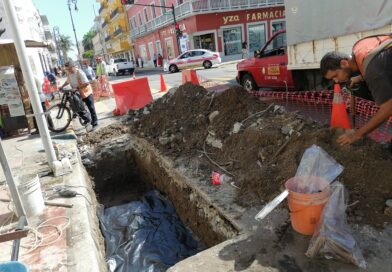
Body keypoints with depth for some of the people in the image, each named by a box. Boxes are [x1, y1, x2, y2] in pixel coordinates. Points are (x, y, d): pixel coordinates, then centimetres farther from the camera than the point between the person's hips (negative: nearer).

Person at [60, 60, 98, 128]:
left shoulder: (80, 73, -22)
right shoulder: (69, 74, 0)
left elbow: (86, 83, -30)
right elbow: (67, 82, 20)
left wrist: (77, 88, -33)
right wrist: (62, 86, 7)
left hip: (86, 93, -7)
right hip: (77, 94, 7)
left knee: (91, 108, 1)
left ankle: (94, 122, 12)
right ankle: (86, 118, 29)